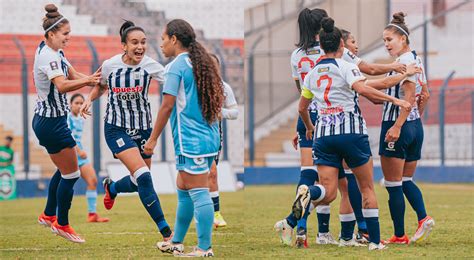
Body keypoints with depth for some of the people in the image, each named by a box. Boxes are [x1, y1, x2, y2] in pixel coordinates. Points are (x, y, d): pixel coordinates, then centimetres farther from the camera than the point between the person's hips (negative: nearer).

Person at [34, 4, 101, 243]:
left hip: (47, 121, 10)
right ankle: (62, 224, 9)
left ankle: (48, 215, 34)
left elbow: (73, 75, 12)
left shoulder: (55, 53, 9)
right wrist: (88, 80, -46)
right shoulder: (48, 56, -22)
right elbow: (62, 85, -37)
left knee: (64, 170, 23)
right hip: (52, 122, -10)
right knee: (71, 174, -2)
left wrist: (92, 80, -4)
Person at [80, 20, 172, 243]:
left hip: (143, 128, 3)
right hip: (117, 129, -3)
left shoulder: (150, 65, -12)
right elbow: (101, 86, 10)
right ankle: (165, 231, -15)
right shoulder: (109, 65, -11)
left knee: (139, 182, 12)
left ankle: (111, 188, 49)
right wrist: (90, 99, -7)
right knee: (143, 176, -19)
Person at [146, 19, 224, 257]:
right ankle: (176, 242, 25)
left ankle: (204, 249, -6)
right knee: (183, 190, 18)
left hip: (191, 142, -9)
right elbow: (216, 103, 19)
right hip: (209, 139, 9)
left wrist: (152, 139, -9)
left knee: (199, 193, -7)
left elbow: (167, 105, -14)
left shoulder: (176, 67, -10)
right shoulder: (201, 63, 15)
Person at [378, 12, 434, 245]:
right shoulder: (416, 60, 13)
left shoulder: (404, 60, -15)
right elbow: (424, 95, 20)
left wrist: (397, 126, -25)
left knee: (393, 184, -1)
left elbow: (410, 97, -22)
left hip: (397, 127, -9)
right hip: (415, 126, 9)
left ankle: (399, 235, 0)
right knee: (406, 180, 16)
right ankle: (423, 218, -3)